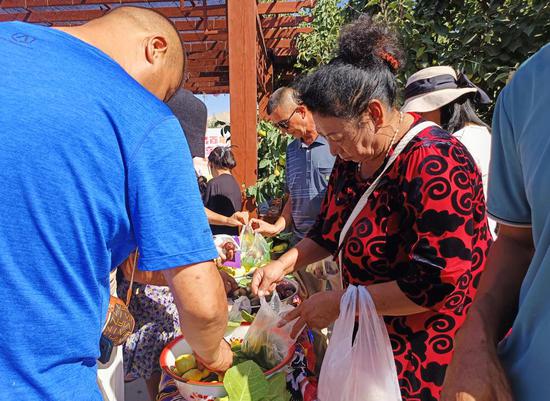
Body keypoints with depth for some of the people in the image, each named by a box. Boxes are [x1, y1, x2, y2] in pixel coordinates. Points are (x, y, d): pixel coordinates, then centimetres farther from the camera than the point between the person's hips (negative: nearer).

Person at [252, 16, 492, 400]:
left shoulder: (434, 164, -26)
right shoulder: (352, 157, 0)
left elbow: (436, 285, -28)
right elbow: (329, 232, 12)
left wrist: (340, 302, -22)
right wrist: (284, 264, -3)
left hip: (428, 352, -7)